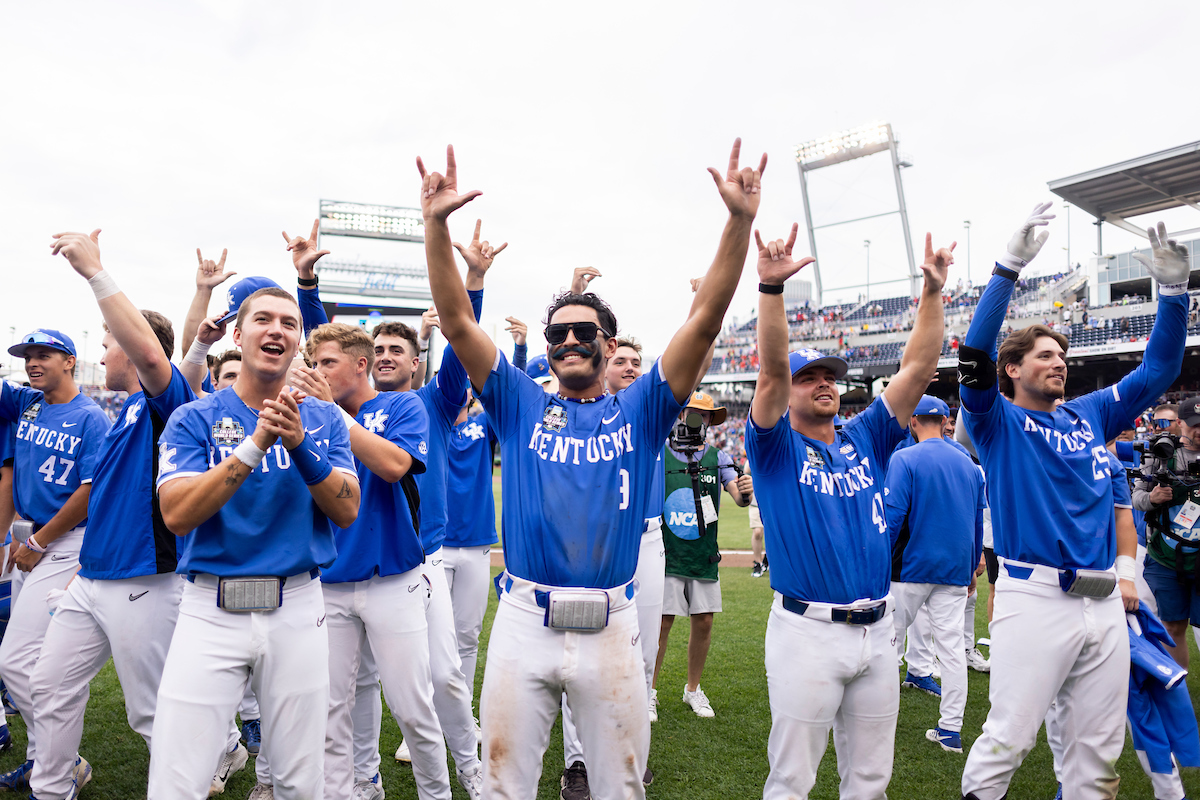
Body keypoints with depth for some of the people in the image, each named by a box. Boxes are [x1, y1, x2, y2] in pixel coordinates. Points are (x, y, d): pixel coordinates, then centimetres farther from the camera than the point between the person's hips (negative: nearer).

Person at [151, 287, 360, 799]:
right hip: (210, 608, -1)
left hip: (297, 609, 1)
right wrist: (256, 443, -22)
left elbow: (347, 511, -4)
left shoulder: (324, 419, 5)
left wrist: (300, 445, -19)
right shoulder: (193, 419, 1)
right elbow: (176, 515, -12)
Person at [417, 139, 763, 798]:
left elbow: (704, 322, -4)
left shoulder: (639, 412, 5)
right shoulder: (521, 406, 7)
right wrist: (435, 224, -11)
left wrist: (740, 220, -13)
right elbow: (457, 322, -1)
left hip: (611, 626, 0)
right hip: (525, 619, 1)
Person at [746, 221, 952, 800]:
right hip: (808, 630, -4)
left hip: (877, 630, 5)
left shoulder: (866, 440, 9)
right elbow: (771, 370, -19)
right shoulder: (777, 448, -3)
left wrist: (933, 291, -3)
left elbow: (917, 368, 4)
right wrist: (771, 287, -29)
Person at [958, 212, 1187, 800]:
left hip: (1105, 603, 6)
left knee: (1100, 748, 13)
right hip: (1035, 597, -6)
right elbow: (974, 356, -16)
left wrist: (1173, 288, 6)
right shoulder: (998, 422, -1)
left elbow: (1158, 370, 18)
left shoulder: (1089, 416, 15)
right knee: (1008, 739, -3)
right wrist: (1010, 265, -21)